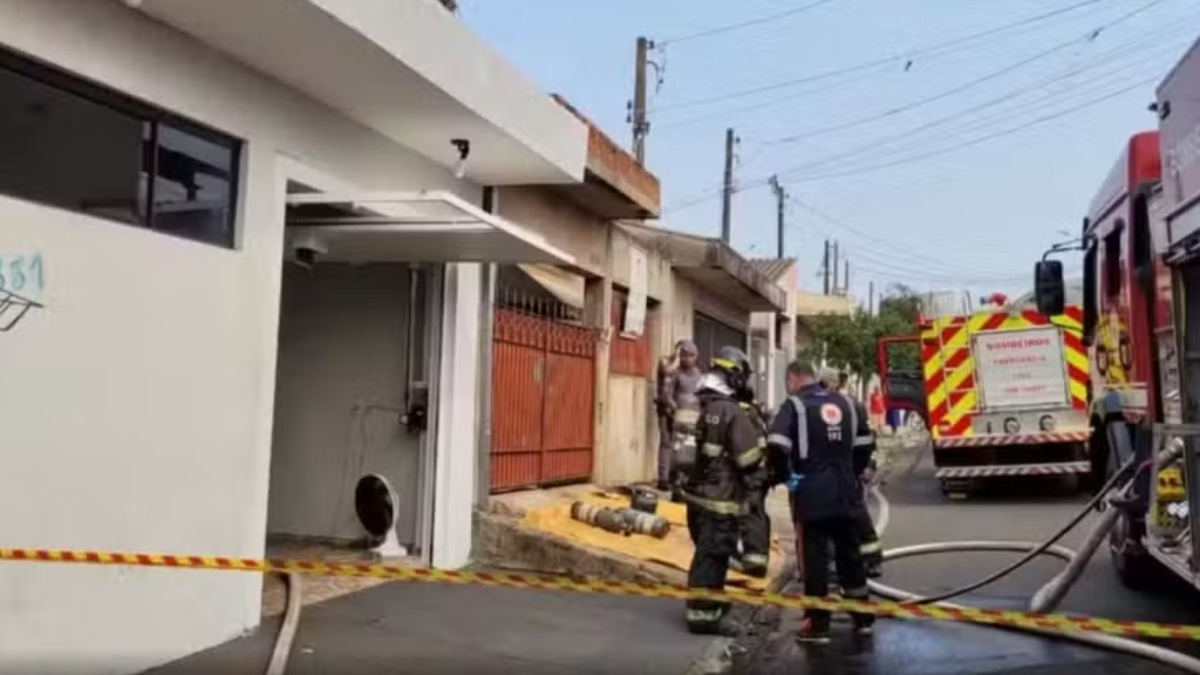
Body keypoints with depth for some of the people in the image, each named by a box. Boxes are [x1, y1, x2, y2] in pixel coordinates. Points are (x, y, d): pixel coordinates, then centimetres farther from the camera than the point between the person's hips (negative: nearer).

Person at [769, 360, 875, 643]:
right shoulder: (844, 402, 11)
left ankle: (817, 625, 6)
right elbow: (863, 446, 16)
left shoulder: (795, 405, -8)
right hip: (845, 491, 6)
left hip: (812, 493, -5)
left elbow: (777, 447, -21)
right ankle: (863, 618, 26)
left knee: (815, 558, 1)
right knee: (850, 554, 16)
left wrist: (782, 472, -4)